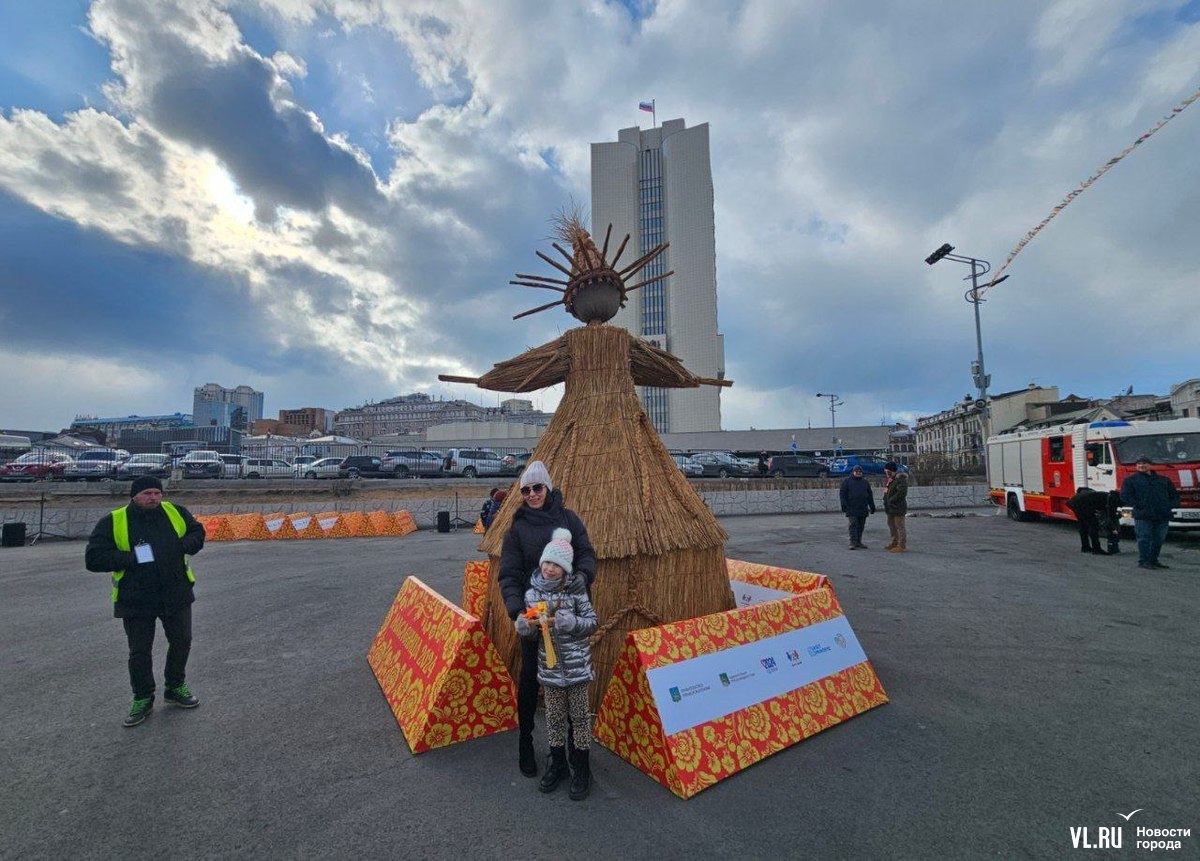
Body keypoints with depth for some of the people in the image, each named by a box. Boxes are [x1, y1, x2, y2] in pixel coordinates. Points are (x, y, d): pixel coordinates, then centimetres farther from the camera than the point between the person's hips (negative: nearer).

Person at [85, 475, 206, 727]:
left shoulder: (176, 513, -1)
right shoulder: (113, 522, -8)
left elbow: (198, 533, 10)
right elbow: (93, 559, -11)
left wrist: (183, 546, -11)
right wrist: (133, 558, -23)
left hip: (176, 595, 3)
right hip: (136, 600, -2)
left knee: (182, 642, 12)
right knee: (139, 652, 8)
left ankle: (175, 687, 34)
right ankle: (143, 698, 29)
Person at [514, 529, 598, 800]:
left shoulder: (576, 591, -10)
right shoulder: (532, 594, -4)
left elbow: (592, 623, -11)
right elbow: (529, 635, 3)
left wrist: (563, 621, -23)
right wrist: (525, 625, -20)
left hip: (577, 666, -2)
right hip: (549, 668, 2)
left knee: (580, 716, 10)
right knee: (554, 717, 15)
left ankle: (581, 769, 27)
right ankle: (557, 764, 35)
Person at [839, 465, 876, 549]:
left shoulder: (865, 482, 15)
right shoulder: (847, 481, 1)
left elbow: (870, 496, 19)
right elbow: (842, 494, -3)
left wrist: (872, 507, 15)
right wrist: (844, 506, -12)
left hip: (863, 509, 5)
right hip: (851, 508, -5)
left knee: (861, 526, 7)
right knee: (853, 525, -9)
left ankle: (858, 542, 15)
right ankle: (853, 543, -9)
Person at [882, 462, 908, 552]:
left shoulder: (900, 479, -17)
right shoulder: (891, 479, 14)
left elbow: (902, 492, -26)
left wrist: (891, 500, -21)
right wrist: (886, 500, 9)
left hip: (898, 508, -10)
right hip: (891, 508, 10)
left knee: (899, 526, -5)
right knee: (891, 524, 20)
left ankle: (902, 546, 1)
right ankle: (895, 542, 34)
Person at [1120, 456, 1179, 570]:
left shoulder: (1163, 480, 19)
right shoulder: (1131, 480, 6)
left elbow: (1174, 495, 21)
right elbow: (1125, 496, -2)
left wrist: (1170, 505, 3)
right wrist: (1139, 505, -12)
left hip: (1163, 516, 4)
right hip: (1143, 517, -4)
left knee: (1159, 539, 9)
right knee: (1144, 538, -5)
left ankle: (1153, 560, 21)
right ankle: (1143, 561, 0)